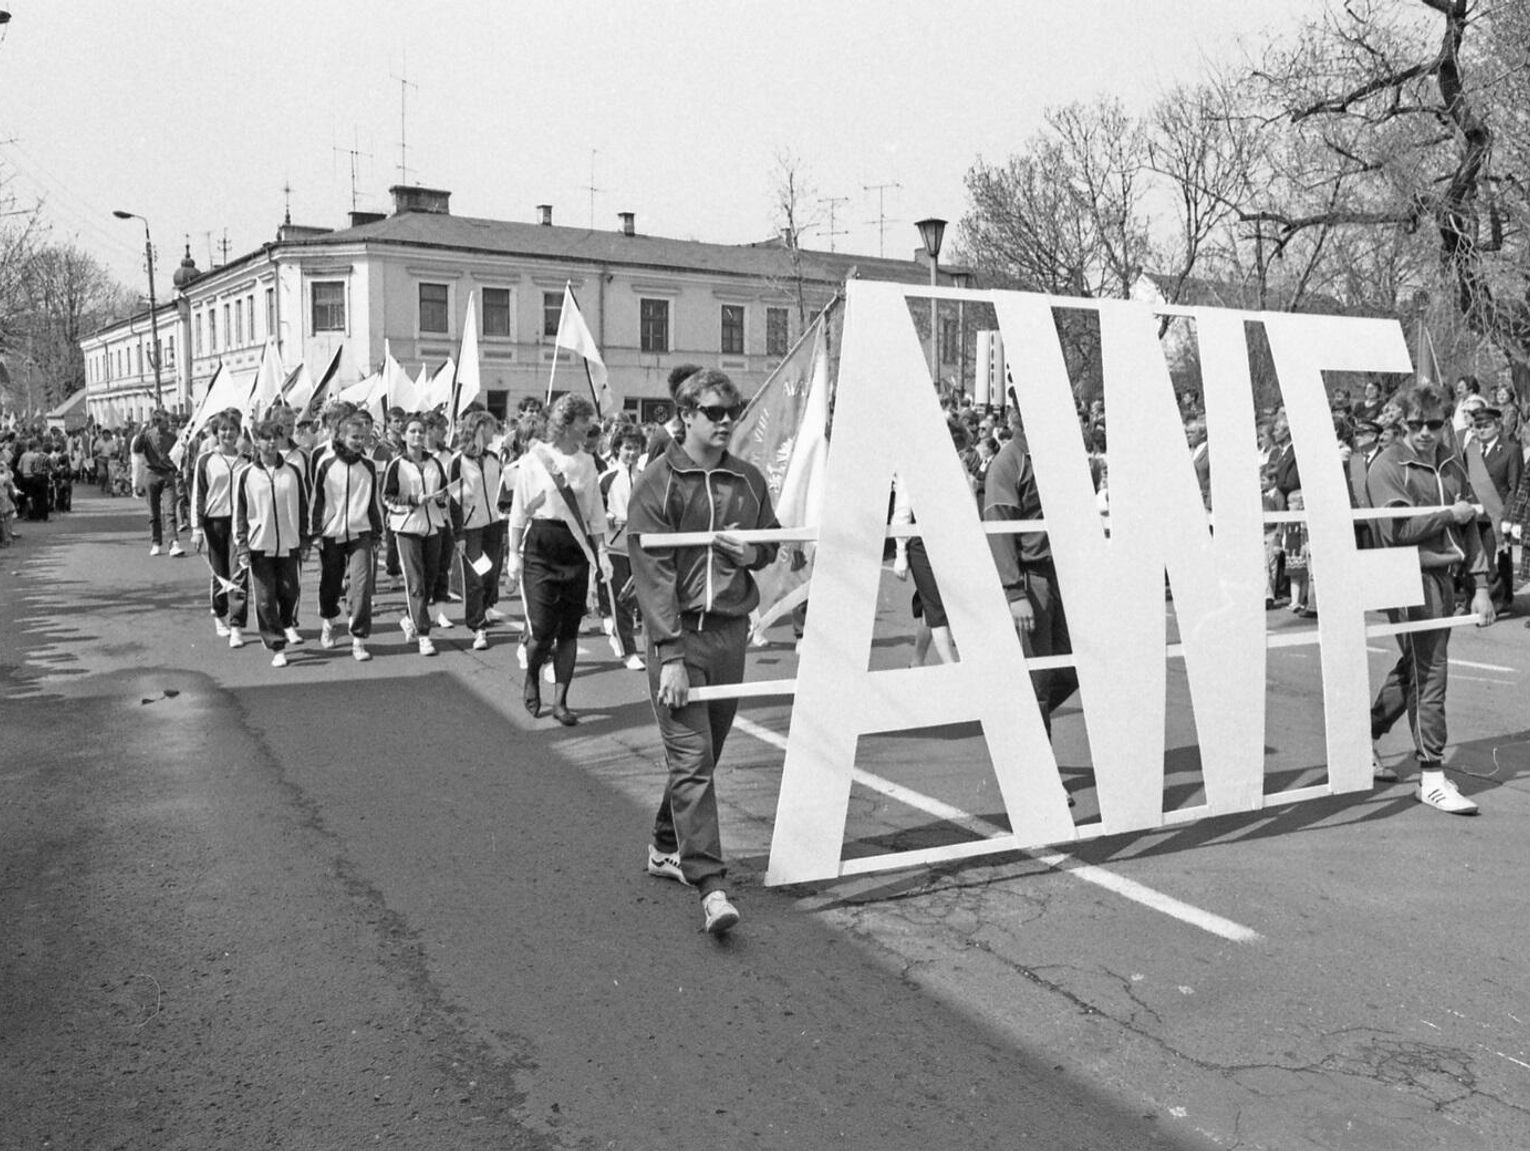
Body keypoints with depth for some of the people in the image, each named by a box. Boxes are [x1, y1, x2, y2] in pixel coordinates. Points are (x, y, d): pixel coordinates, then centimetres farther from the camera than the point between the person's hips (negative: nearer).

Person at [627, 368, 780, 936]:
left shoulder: (748, 479, 9)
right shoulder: (657, 482, -6)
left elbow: (771, 547, 23)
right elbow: (652, 572, -11)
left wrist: (750, 549, -3)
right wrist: (670, 655, -18)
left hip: (731, 630, 5)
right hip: (678, 633, -5)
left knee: (706, 753, 13)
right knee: (691, 760, -8)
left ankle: (666, 848, 33)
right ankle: (711, 885, -8)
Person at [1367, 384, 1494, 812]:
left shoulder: (1452, 465, 14)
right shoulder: (1388, 466, -8)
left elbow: (1470, 527, 14)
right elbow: (1398, 529, -19)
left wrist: (1480, 586, 8)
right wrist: (1450, 514, -8)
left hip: (1443, 577, 7)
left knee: (1413, 669, 15)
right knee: (1428, 675, -7)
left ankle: (1365, 740, 31)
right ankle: (1432, 777, -1)